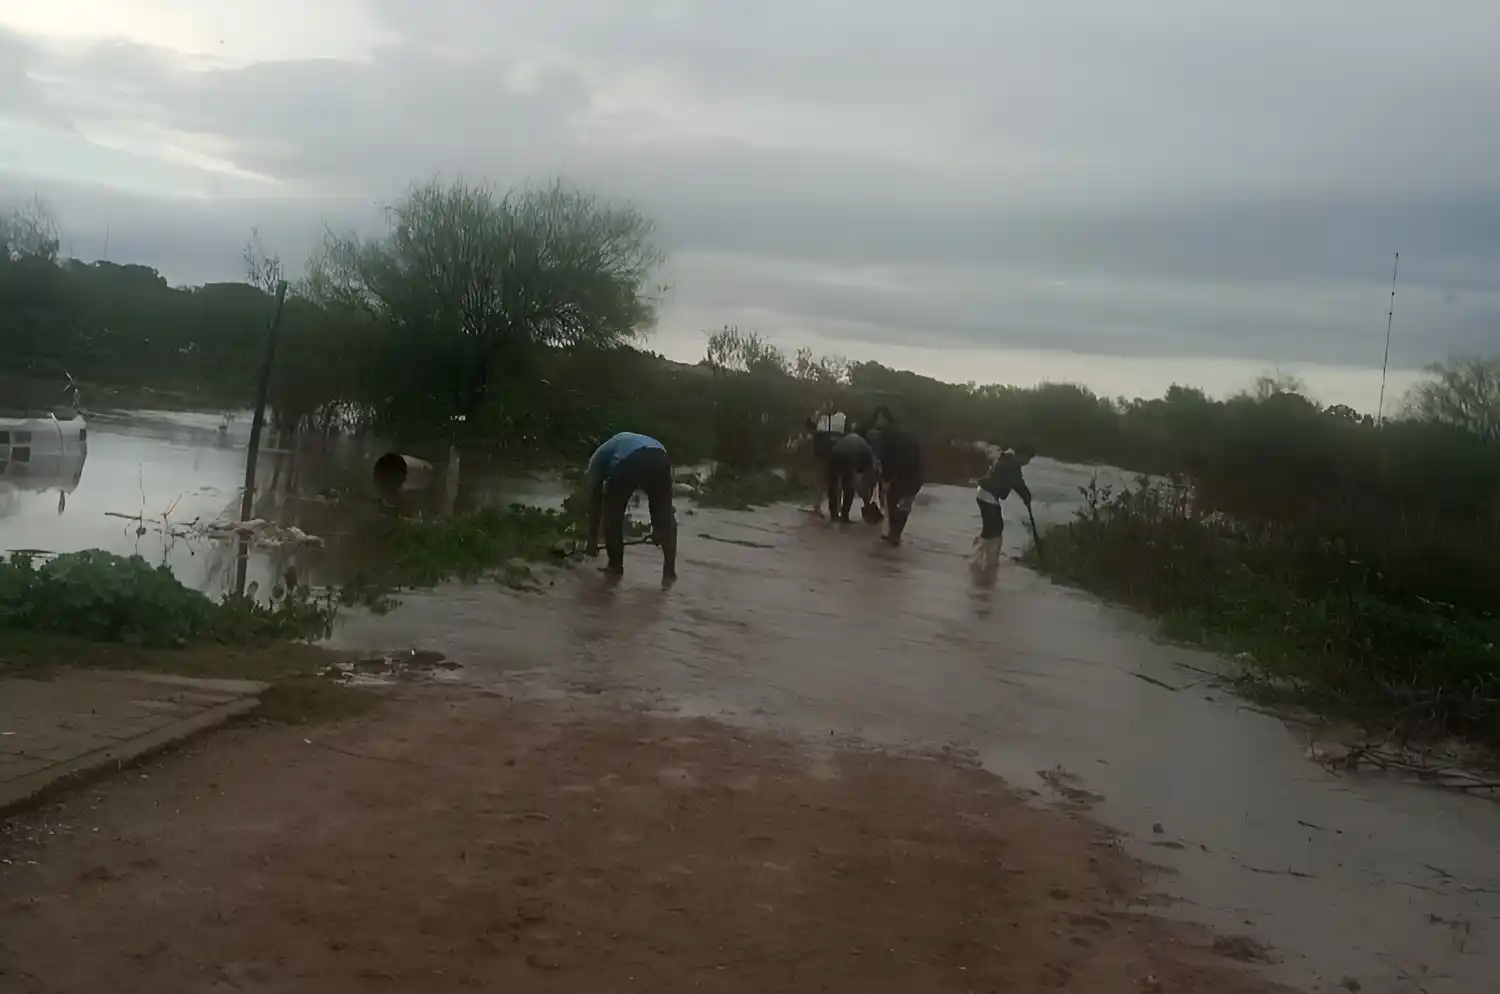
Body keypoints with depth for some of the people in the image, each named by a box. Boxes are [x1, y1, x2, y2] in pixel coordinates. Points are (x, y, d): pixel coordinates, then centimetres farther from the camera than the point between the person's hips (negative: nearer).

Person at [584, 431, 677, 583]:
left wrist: (592, 538, 39)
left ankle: (615, 565, 25)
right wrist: (656, 528, 52)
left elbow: (595, 499, 33)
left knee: (612, 513, 20)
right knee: (665, 516, 17)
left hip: (628, 461, -3)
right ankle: (669, 571, 17)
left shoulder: (599, 457, 36)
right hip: (659, 458, 4)